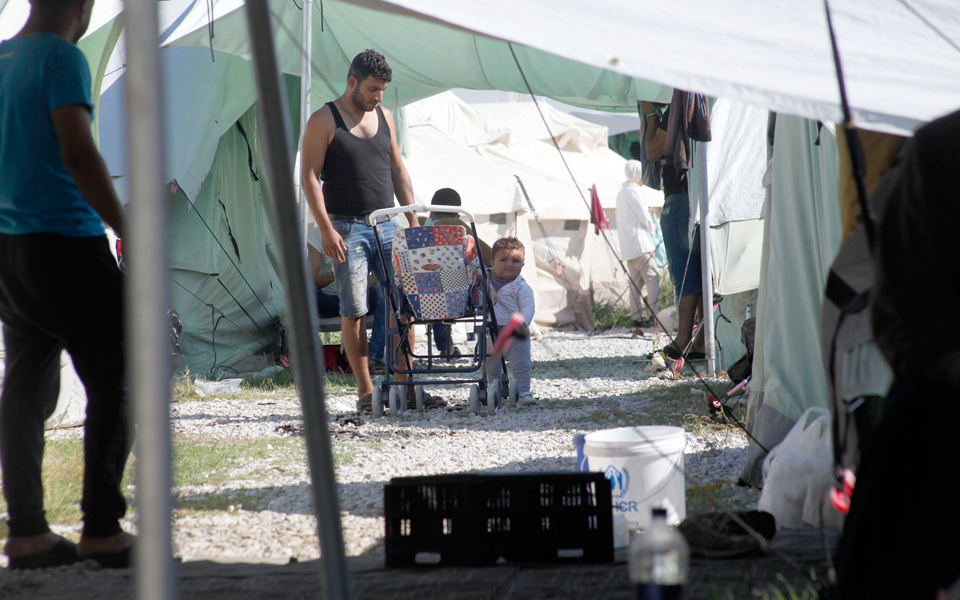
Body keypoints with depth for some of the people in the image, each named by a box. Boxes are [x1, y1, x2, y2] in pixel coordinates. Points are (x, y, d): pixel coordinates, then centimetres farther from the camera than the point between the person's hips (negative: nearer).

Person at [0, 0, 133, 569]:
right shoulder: (62, 58, -11)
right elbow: (78, 153, -21)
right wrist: (130, 233, -18)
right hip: (66, 242, -8)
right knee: (114, 382, -2)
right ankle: (102, 529, -6)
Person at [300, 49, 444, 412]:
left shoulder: (384, 117, 14)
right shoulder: (324, 121, -3)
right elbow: (309, 177, -8)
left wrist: (412, 219, 11)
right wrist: (325, 228, -16)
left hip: (386, 225, 5)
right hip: (347, 228, -5)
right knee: (354, 312, -3)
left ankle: (403, 384, 6)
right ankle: (365, 392, 1)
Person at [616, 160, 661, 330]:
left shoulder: (621, 193, 20)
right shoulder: (634, 191, -10)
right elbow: (645, 217, -10)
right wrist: (653, 227, 9)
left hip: (627, 245, 9)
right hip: (639, 242, -9)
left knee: (636, 280, 7)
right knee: (652, 277, -10)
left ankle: (636, 316, 3)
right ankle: (654, 315, -16)